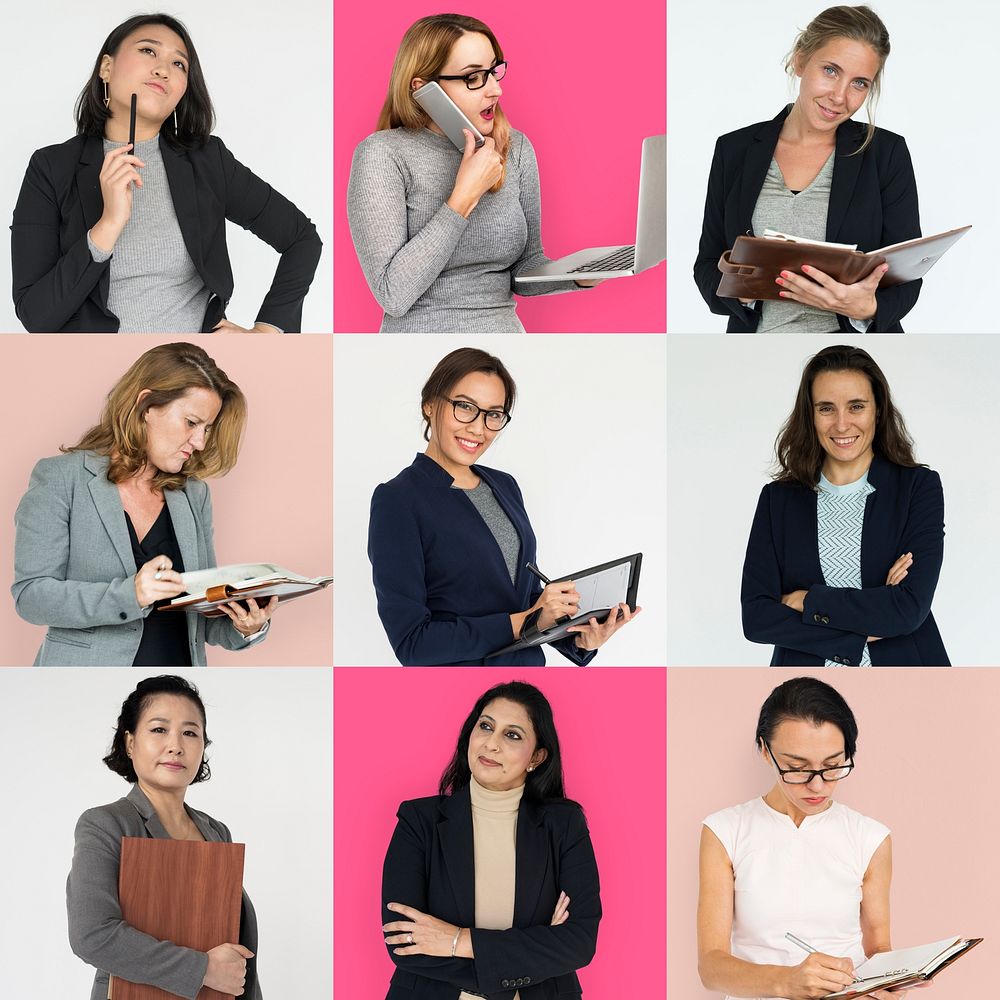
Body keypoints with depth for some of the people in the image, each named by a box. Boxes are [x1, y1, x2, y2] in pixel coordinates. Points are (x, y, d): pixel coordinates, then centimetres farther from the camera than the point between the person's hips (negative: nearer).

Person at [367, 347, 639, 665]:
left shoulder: (505, 486, 6)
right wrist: (522, 623, -22)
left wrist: (579, 638, -9)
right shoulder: (396, 501, -14)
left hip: (530, 663, 6)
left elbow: (528, 592, 10)